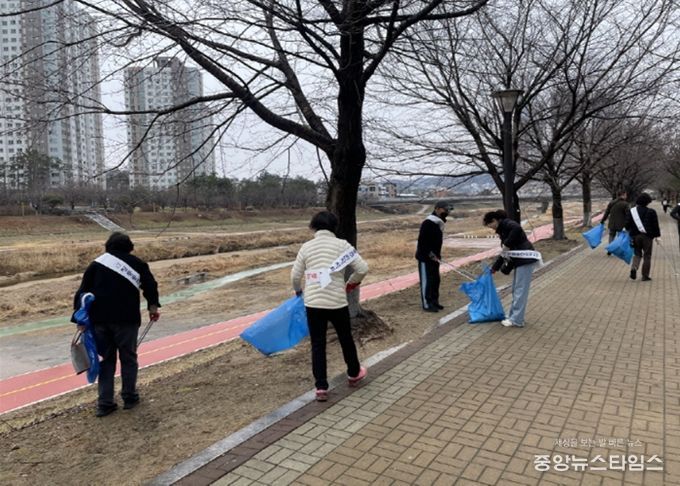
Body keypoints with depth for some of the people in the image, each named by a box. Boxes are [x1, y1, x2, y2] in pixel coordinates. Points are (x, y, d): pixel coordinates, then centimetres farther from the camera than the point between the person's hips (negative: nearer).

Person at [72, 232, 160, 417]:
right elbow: (150, 285, 1)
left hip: (99, 319, 3)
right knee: (128, 358, 11)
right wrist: (153, 305, 13)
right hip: (126, 318, -3)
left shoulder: (97, 263, 14)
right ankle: (129, 397, 20)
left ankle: (105, 403, 14)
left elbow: (82, 291, 8)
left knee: (106, 359, 13)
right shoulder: (136, 263, 7)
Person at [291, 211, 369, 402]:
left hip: (313, 303, 1)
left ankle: (321, 388, 10)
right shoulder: (341, 244, -4)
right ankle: (354, 374, 40)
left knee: (318, 345, 9)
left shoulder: (306, 247, 1)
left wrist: (298, 290, 26)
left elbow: (295, 276, 4)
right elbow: (363, 268, -7)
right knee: (346, 339, 20)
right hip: (337, 302, -1)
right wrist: (351, 283, 12)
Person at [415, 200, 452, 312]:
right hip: (425, 258, -10)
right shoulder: (427, 223, -21)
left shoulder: (439, 223, 9)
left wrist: (437, 255, 15)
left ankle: (434, 302, 27)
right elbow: (422, 241, -24)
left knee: (435, 280, 15)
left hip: (434, 257, 10)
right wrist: (431, 254, -23)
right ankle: (427, 304, 6)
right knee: (427, 281, -3)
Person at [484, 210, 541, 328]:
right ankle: (513, 316, 23)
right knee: (516, 290, 15)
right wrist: (494, 268, 27)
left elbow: (517, 229, -32)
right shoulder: (502, 229, 19)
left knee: (520, 290, -5)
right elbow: (504, 252, 25)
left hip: (525, 260, -10)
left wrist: (507, 245, -23)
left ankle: (517, 320, -1)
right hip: (519, 261, 10)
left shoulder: (506, 223, -8)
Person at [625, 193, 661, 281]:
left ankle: (634, 268, -11)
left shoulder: (632, 211, 1)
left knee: (637, 254, 15)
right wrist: (657, 235, 5)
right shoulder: (651, 212, -6)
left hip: (635, 236, 2)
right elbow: (655, 225, -3)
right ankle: (645, 276, 8)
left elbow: (627, 224, 3)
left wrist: (629, 232, 18)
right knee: (647, 256, 6)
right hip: (647, 236, -2)